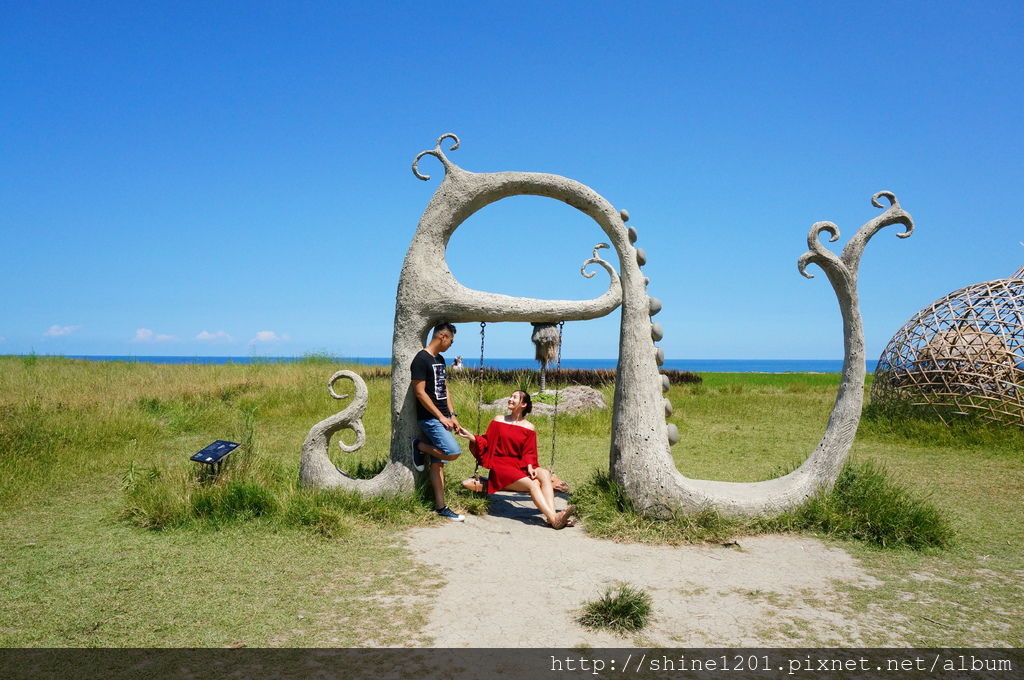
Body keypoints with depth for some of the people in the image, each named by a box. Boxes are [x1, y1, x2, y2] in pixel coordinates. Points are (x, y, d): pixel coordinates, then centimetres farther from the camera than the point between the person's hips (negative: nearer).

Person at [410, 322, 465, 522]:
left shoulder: (440, 360, 16)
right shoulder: (421, 359, -12)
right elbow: (420, 392, -16)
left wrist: (452, 415, 12)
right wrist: (440, 416, -15)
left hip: (442, 418, 9)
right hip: (430, 418, -9)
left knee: (438, 463, 8)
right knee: (453, 452, -21)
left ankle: (441, 507, 10)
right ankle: (419, 447, 2)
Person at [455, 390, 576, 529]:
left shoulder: (529, 427, 10)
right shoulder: (499, 420, 8)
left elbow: (529, 453, 5)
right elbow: (486, 443, 7)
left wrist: (530, 467, -15)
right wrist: (469, 435, -9)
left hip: (520, 466, 3)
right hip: (501, 466, -3)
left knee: (544, 474, -29)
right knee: (532, 484, -29)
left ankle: (552, 515, -45)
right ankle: (554, 519, -42)